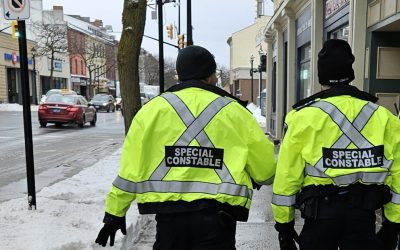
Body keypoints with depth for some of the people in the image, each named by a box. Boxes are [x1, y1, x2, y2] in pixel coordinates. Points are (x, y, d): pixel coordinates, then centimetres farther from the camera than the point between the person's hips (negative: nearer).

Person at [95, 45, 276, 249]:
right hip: (218, 215, -2)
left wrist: (115, 213, 13)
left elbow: (130, 167, 2)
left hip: (169, 213, 3)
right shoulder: (234, 111, -2)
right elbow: (265, 168, 4)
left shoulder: (152, 109, 0)